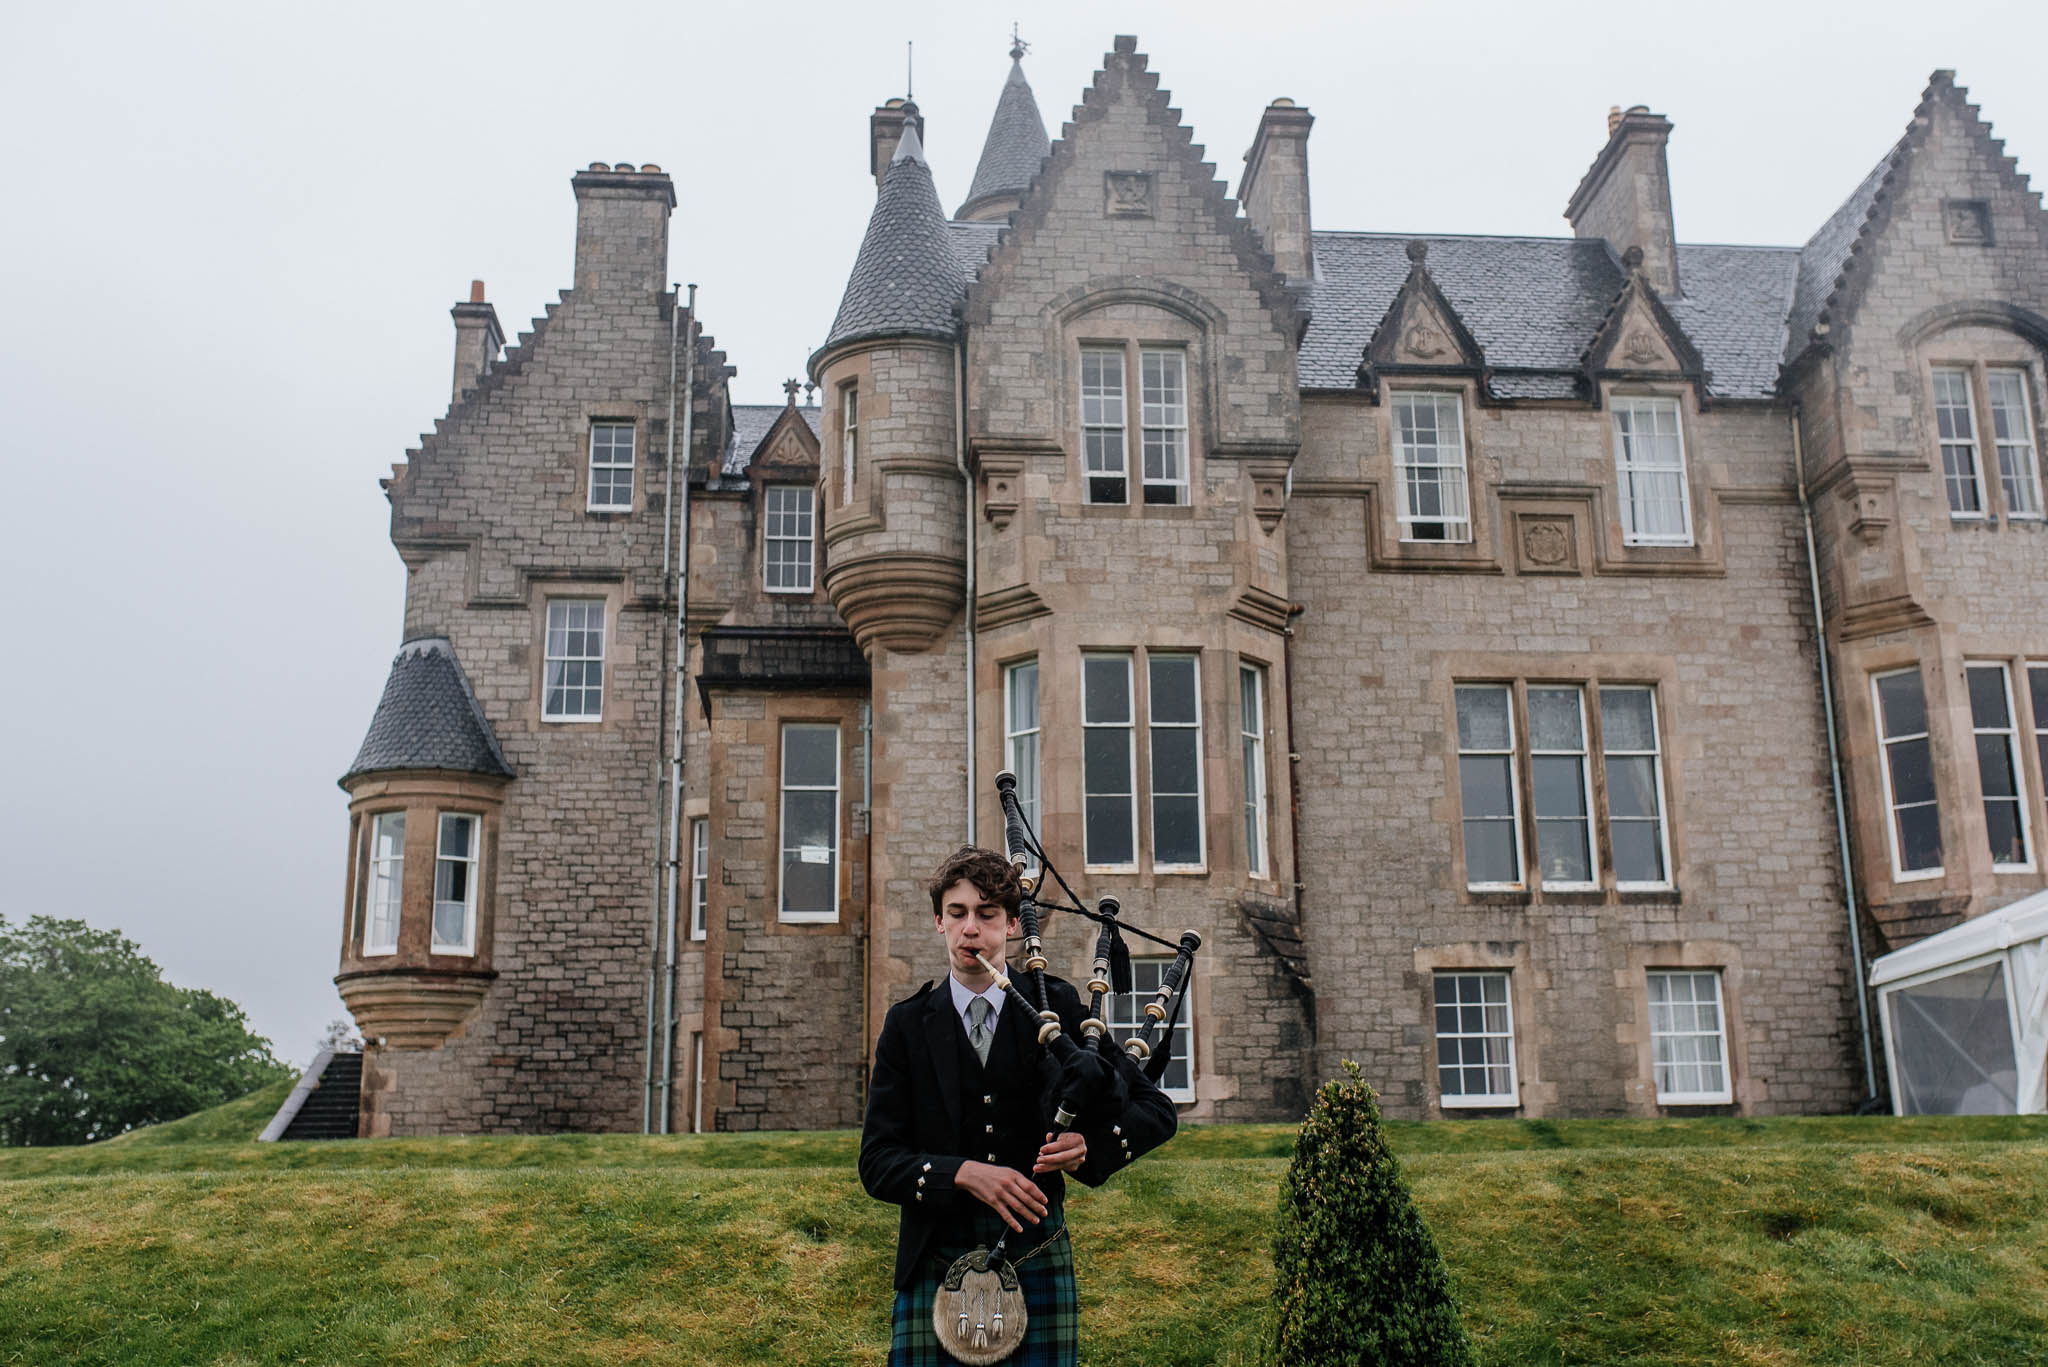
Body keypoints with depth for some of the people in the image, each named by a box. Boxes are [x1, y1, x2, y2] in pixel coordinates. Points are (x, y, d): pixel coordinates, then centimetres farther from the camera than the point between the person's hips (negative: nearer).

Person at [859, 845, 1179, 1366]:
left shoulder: (1057, 1007, 3)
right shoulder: (907, 1025, 5)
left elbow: (1156, 1110, 4)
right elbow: (876, 1163, 0)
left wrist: (1090, 1145, -16)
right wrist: (964, 1173, -17)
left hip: (1038, 1262, 0)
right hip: (936, 1265, 0)